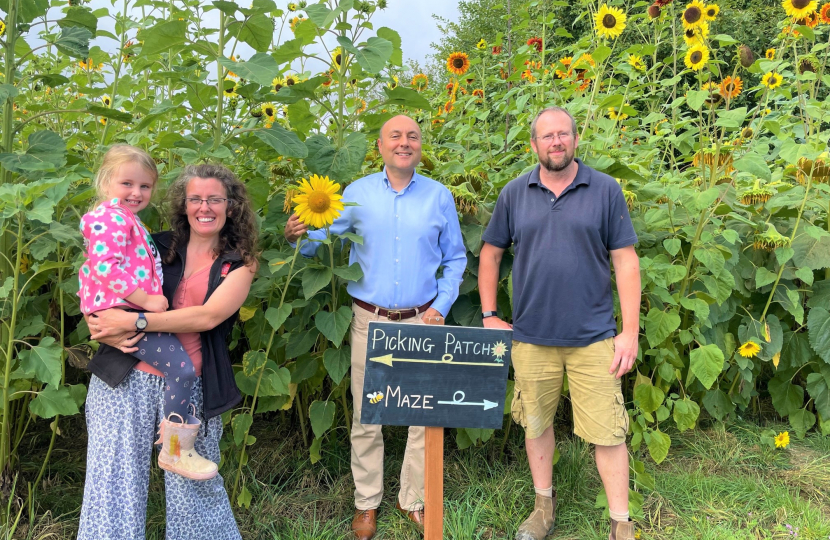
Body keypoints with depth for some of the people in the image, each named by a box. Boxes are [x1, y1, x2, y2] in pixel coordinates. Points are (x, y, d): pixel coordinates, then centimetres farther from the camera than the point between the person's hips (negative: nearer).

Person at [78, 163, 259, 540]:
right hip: (126, 376, 1)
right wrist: (105, 329, -14)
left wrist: (136, 321, -17)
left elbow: (208, 315, -12)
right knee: (116, 482, 5)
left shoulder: (240, 264, 4)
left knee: (193, 483, 8)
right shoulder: (157, 247, 8)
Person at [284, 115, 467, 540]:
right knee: (366, 415, 6)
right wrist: (296, 236, -17)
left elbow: (455, 259, 11)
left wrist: (441, 306, -1)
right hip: (370, 320, 0)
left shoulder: (439, 196, 5)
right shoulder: (357, 193, 4)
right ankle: (366, 502, 23)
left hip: (422, 321, 1)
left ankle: (413, 499, 24)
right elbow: (326, 239, 5)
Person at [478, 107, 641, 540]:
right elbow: (490, 254, 11)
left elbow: (625, 260, -2)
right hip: (531, 336, 2)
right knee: (536, 423, 15)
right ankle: (544, 505, 36)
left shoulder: (606, 190, -1)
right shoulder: (514, 194, 4)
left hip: (593, 337, -2)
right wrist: (489, 317, 5)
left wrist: (630, 332, -7)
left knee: (607, 431, 2)